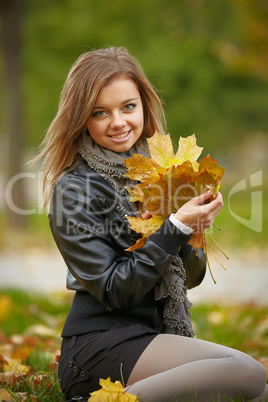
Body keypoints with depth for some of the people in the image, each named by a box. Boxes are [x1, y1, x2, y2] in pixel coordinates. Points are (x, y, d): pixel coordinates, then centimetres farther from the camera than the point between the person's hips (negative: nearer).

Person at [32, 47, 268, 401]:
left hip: (156, 333, 7)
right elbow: (112, 290, -14)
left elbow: (191, 276, 14)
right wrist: (176, 227, -17)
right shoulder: (74, 189, -8)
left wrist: (192, 230, -7)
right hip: (103, 343, -7)